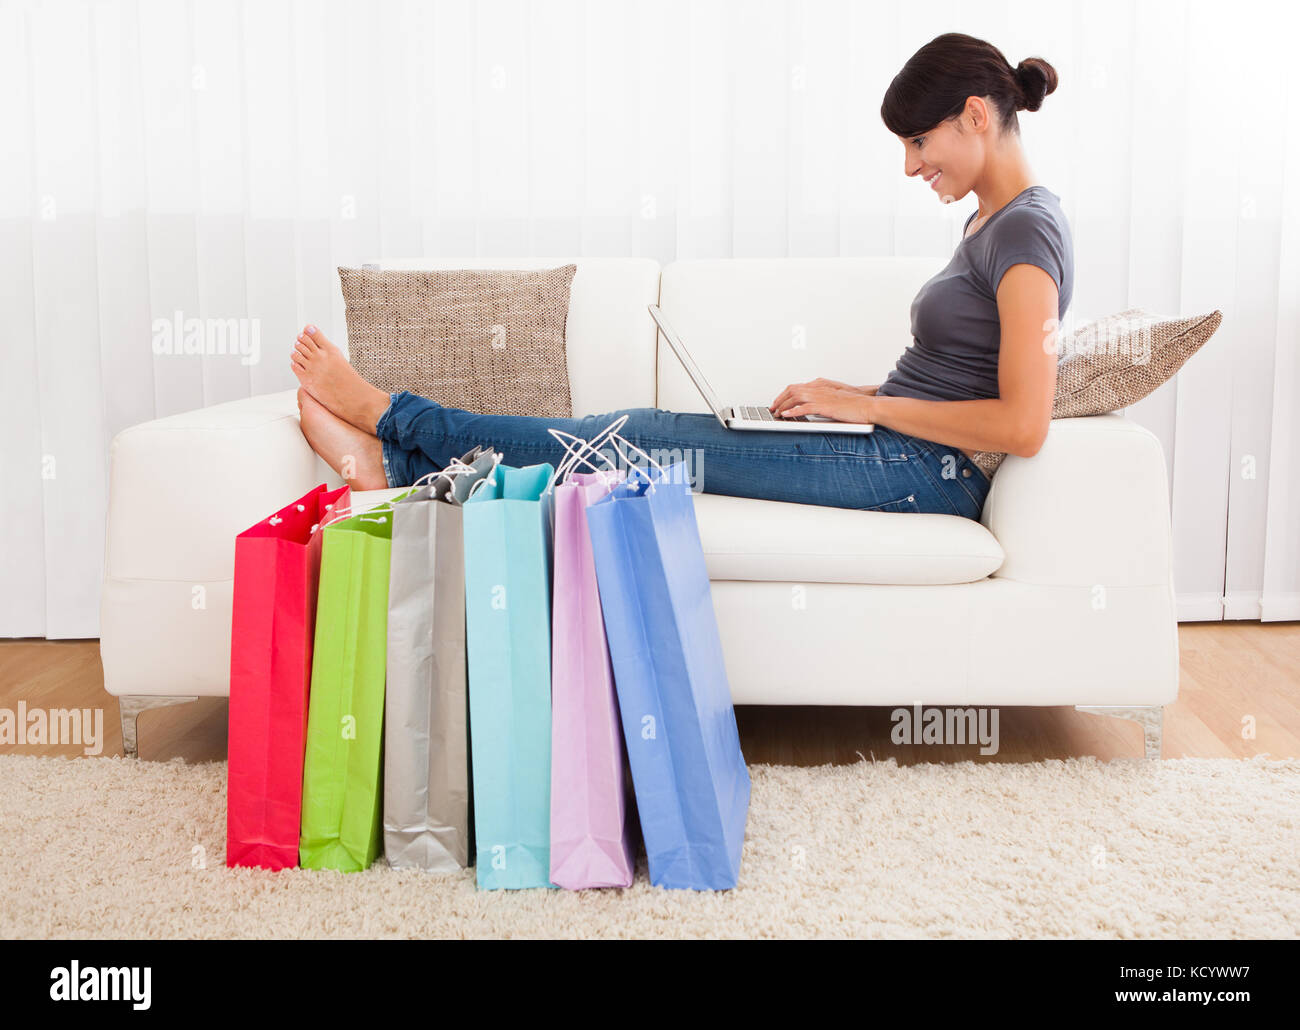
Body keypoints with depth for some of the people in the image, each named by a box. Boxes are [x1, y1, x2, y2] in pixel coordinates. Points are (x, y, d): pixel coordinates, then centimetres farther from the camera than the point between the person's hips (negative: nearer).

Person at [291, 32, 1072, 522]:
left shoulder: (1025, 229, -15)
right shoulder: (992, 223, 16)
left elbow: (1023, 424, -24)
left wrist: (867, 405, -16)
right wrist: (851, 393, 7)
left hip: (921, 471, -9)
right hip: (900, 457, 9)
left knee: (651, 437, -8)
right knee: (644, 434, 0)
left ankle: (392, 417, 3)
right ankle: (398, 462, 3)